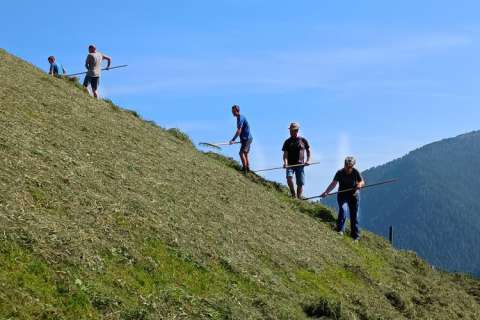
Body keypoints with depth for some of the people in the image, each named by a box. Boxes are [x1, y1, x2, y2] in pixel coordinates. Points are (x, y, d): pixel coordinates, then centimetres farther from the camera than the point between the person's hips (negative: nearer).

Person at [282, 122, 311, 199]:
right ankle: (293, 194, -11)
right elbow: (285, 154, 0)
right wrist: (285, 162, -18)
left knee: (300, 183, -2)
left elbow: (308, 151, 16)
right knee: (289, 177, -25)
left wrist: (308, 160, 1)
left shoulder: (303, 140, 8)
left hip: (300, 165, 1)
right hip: (290, 164, -1)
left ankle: (299, 198, 7)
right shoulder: (287, 142, 7)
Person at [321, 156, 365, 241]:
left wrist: (360, 184, -25)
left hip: (354, 195, 1)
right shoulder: (340, 173, -11)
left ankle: (355, 236, 15)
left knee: (355, 215, 4)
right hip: (342, 195, -1)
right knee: (343, 210, -26)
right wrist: (326, 192, -27)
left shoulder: (356, 172, -8)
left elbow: (362, 182, -1)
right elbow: (333, 184, -15)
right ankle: (340, 230, -16)